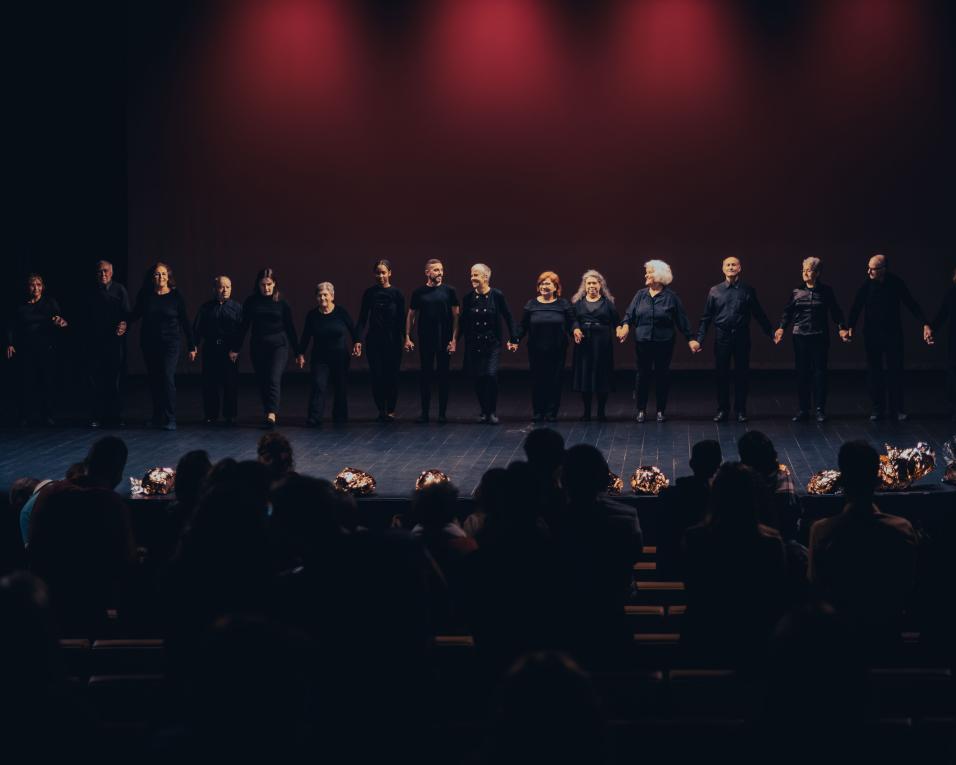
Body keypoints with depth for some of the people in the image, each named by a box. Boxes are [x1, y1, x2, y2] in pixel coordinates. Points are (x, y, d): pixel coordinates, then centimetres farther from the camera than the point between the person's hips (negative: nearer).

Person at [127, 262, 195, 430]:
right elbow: (135, 315, 17)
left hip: (170, 344, -3)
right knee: (154, 380, 7)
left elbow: (185, 322, 1)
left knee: (167, 378, -13)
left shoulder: (175, 296, -3)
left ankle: (170, 419, -11)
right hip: (149, 344, 3)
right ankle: (157, 417, 17)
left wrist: (191, 345, 0)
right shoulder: (145, 295, 2)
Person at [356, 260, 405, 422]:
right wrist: (358, 339, -6)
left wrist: (406, 337, -13)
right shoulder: (370, 293, 3)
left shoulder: (396, 293, -2)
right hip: (373, 340, 2)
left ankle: (391, 410, 11)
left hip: (393, 340, -2)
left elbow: (401, 318, -2)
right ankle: (381, 410, 13)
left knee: (391, 376, 0)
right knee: (376, 376, 0)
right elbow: (362, 318, 4)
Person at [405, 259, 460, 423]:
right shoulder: (419, 292, 3)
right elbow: (411, 315, 8)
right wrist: (407, 337, 1)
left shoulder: (449, 291, -1)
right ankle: (425, 412, 12)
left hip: (444, 340, -1)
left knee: (443, 375, 3)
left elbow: (456, 315, -2)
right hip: (425, 340, 1)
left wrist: (453, 339, -9)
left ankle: (442, 413, 10)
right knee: (425, 375, 5)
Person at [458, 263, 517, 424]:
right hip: (473, 345, 3)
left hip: (492, 344, -3)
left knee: (491, 375, -16)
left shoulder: (497, 295, -6)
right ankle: (484, 411, 18)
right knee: (477, 379, 3)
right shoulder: (468, 298, 1)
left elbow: (508, 318, 1)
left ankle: (492, 412, -3)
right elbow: (463, 322, 10)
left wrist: (512, 340, 1)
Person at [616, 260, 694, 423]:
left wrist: (690, 338, 0)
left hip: (664, 343, -2)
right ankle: (641, 410, 15)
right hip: (643, 342, 2)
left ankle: (660, 411, 14)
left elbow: (681, 320, 0)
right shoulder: (640, 295, 4)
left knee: (662, 375, 4)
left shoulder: (671, 297, -3)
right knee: (642, 374, 5)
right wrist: (625, 325, -19)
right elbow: (629, 314, 2)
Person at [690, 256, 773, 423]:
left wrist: (771, 333, 0)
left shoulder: (748, 291, 2)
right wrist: (698, 339, 0)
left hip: (742, 338, -1)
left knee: (742, 374, 4)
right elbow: (706, 318, 5)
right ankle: (722, 410, 14)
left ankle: (740, 410, 14)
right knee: (722, 375, 4)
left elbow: (759, 315, 5)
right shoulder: (715, 291, 4)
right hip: (722, 338, 1)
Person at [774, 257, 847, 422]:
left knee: (819, 373, 0)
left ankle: (820, 409, 7)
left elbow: (835, 311, 5)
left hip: (819, 337, -1)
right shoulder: (797, 291, 5)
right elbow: (788, 312, 7)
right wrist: (781, 327, -5)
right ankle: (803, 410, 9)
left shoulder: (826, 291, 2)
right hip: (800, 337, 1)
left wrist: (841, 328, -6)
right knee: (802, 373, 3)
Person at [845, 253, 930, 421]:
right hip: (872, 334, 0)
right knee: (874, 371, 4)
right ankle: (877, 408, 12)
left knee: (895, 370, 2)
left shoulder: (896, 283, -8)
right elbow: (856, 307, -10)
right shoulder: (866, 285, -9)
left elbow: (911, 304, -3)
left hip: (893, 333, 0)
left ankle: (897, 408, 10)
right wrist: (850, 327, -24)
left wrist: (924, 324, -11)